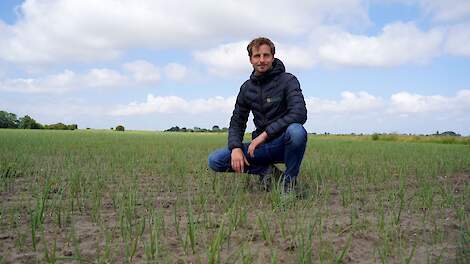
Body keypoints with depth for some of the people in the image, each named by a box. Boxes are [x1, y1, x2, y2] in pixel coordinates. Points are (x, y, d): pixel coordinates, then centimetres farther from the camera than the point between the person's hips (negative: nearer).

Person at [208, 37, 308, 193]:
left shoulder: (287, 80, -8)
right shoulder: (247, 88, 7)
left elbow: (299, 114, -23)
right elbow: (237, 121, 10)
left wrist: (265, 133, -26)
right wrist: (235, 148, -10)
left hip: (284, 143, -4)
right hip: (261, 147, 4)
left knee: (296, 131, -39)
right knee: (215, 160, -13)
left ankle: (290, 179, -11)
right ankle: (266, 171, 1)